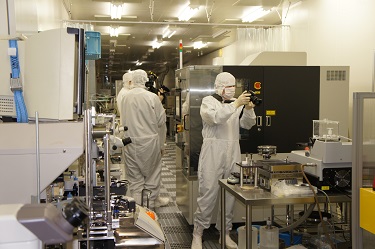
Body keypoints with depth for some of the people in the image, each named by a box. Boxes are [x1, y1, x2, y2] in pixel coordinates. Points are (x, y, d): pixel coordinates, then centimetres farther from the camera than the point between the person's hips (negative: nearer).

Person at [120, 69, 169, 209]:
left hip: (130, 142, 3)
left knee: (134, 174, 11)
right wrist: (161, 143, 4)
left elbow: (124, 121, 5)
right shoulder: (152, 97, -9)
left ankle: (137, 203, 18)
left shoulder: (125, 98, -1)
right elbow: (161, 121, -5)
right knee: (152, 172, 11)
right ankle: (152, 201, 22)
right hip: (150, 140, -3)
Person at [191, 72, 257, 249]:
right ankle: (197, 234, 8)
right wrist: (236, 104, -21)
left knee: (230, 195, 8)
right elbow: (215, 117, -19)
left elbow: (247, 124, 10)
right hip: (213, 154, -5)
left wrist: (248, 109, -6)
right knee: (207, 195, -4)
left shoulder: (236, 104, 15)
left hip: (233, 154, 5)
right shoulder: (208, 101, 0)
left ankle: (225, 233, 21)